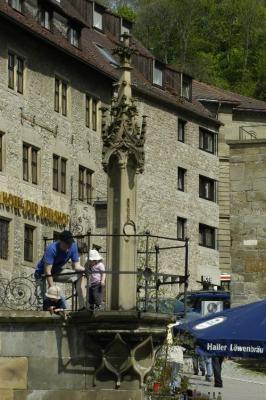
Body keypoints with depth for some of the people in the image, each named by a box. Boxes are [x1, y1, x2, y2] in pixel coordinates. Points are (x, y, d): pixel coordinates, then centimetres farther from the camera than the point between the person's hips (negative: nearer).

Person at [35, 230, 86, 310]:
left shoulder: (73, 246, -15)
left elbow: (76, 266, -11)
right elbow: (47, 271, -32)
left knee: (80, 276, -14)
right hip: (42, 273, -5)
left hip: (58, 271, 5)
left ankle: (83, 306, -19)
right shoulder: (51, 249, -32)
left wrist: (85, 269, -34)